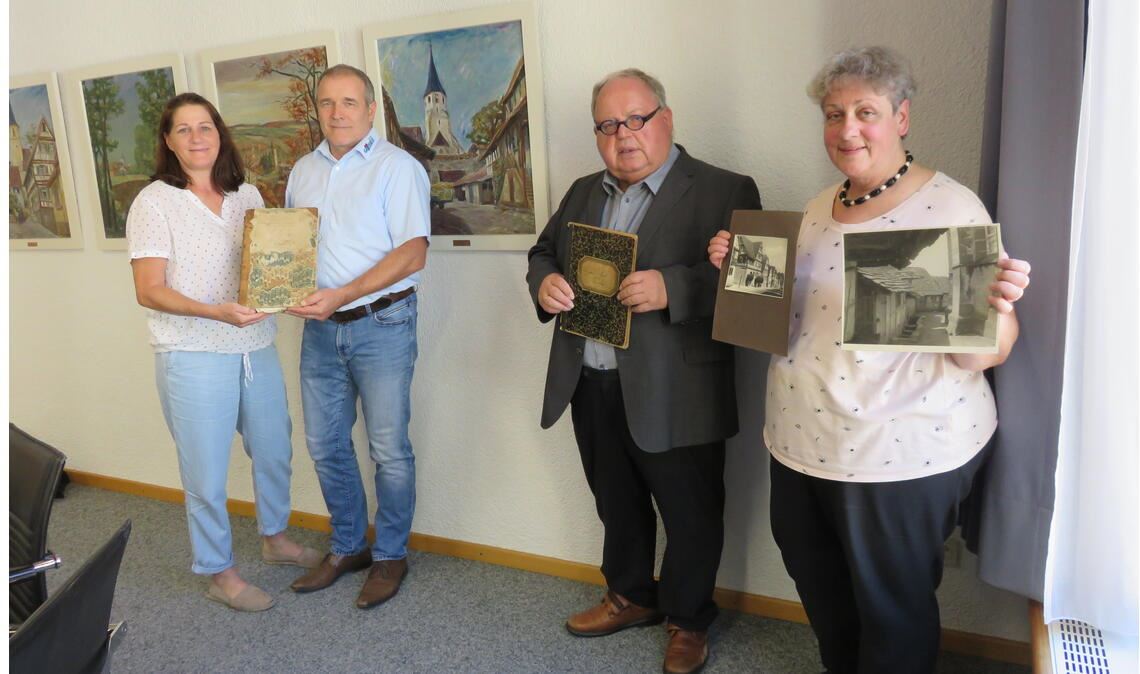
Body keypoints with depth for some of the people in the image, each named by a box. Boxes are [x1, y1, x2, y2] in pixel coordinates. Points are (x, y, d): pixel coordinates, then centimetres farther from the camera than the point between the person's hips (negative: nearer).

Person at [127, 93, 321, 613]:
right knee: (207, 473, 5)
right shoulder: (154, 203, -7)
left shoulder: (247, 195, 7)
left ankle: (274, 537, 42)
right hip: (193, 356, -5)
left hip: (256, 347, 5)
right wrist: (216, 312, -26)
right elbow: (149, 291, -12)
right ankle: (219, 572, 25)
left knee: (274, 451, 18)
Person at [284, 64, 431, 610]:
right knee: (325, 445, 12)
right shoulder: (303, 171, 13)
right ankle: (347, 547, 30)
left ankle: (390, 556, 20)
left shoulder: (397, 167, -6)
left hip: (381, 323, -6)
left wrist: (342, 295, -21)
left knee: (389, 449, 2)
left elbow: (413, 253, -15)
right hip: (320, 327, 6)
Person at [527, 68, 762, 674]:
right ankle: (631, 596, 45)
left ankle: (688, 621, 34)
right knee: (616, 505, 23)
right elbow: (543, 252, 19)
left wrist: (671, 287, -31)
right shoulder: (583, 193, 13)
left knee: (690, 516, 11)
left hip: (673, 396, -6)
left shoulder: (724, 192, -9)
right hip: (591, 389, 6)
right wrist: (544, 281, -5)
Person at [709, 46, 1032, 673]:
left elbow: (981, 353, -18)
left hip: (901, 457, -7)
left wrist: (993, 305, -39)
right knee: (818, 580, 25)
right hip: (800, 442, 7)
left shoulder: (950, 207, -14)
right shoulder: (820, 207, 6)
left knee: (891, 610, 12)